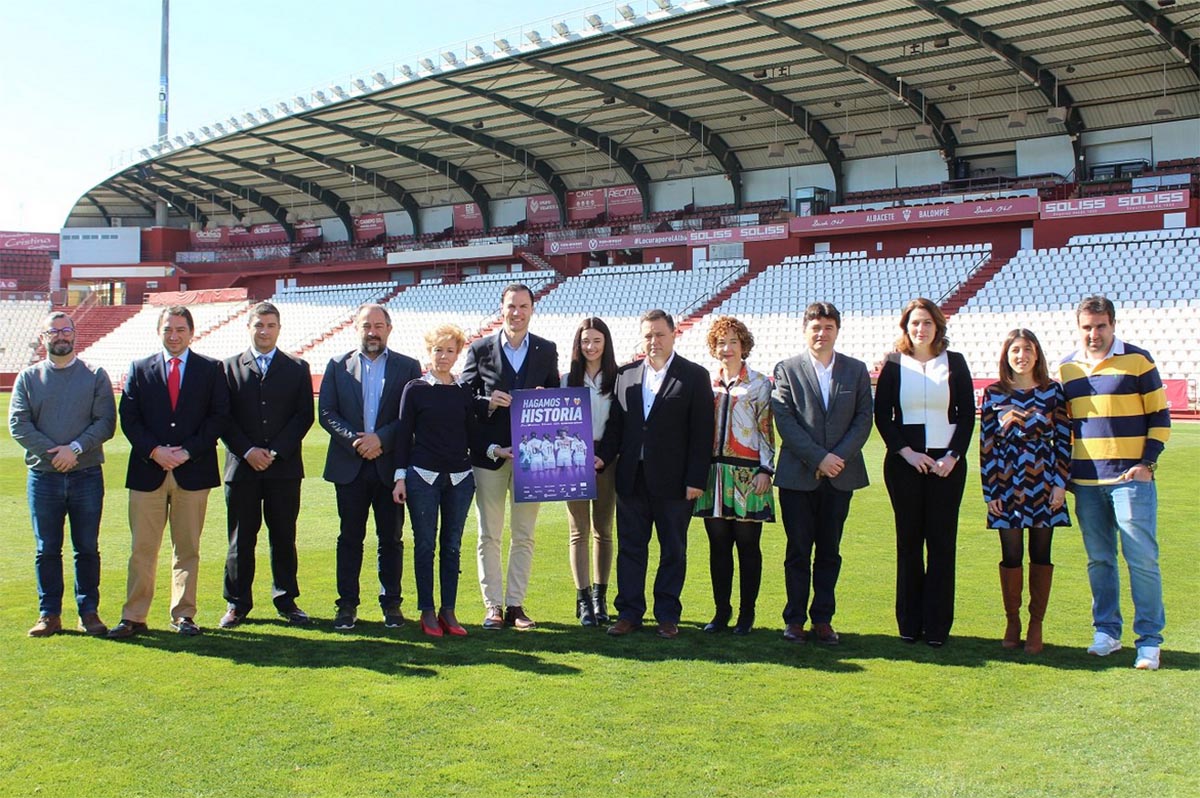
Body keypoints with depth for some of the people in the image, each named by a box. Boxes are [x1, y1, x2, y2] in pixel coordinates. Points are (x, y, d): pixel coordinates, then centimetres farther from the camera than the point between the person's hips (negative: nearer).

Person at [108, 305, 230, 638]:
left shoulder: (211, 369, 6)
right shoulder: (140, 369, 9)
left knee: (187, 548, 6)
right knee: (142, 549, 2)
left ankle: (183, 615, 14)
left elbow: (219, 417, 0)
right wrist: (154, 451, -11)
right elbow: (128, 417, 4)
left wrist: (187, 451, -10)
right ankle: (133, 617, 8)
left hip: (193, 470, -1)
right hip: (148, 470, 1)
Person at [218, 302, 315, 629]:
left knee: (284, 537, 6)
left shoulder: (297, 368, 8)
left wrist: (275, 451, -9)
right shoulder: (230, 368, 8)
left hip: (284, 467, 0)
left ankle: (286, 600, 16)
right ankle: (237, 603, 14)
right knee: (241, 538, 5)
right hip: (242, 466, 0)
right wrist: (247, 451, -10)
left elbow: (304, 415, 0)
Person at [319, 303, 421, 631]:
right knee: (350, 538, 6)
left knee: (391, 539, 5)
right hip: (349, 466, 1)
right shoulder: (338, 366, 8)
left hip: (390, 465, -1)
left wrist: (381, 438, -14)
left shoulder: (408, 367, 5)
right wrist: (355, 441, -12)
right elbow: (326, 413, 2)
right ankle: (347, 605, 13)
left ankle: (391, 604, 15)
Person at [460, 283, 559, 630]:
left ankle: (516, 604, 14)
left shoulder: (547, 351, 8)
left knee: (524, 535, 6)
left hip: (531, 453, 1)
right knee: (489, 535, 4)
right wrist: (487, 402, -15)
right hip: (489, 454, -1)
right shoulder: (480, 349, 4)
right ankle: (493, 605, 12)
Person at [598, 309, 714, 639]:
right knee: (630, 547, 8)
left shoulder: (694, 376, -2)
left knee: (673, 550, 7)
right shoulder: (625, 374, 9)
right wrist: (604, 457, -4)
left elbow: (702, 433, -5)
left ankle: (667, 615, 17)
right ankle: (629, 612, 17)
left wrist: (696, 479, -11)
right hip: (632, 479, 3)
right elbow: (615, 424, 12)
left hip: (674, 481, -3)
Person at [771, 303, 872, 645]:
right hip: (798, 475, -2)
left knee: (829, 551, 8)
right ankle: (795, 619, 13)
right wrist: (818, 458, -13)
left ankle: (823, 619, 17)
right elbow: (784, 421, -6)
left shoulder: (856, 370, 8)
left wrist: (840, 456, -10)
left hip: (840, 475, 2)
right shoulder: (787, 369, 1)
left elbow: (864, 418, 3)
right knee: (798, 551, 4)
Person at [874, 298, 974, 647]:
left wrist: (953, 455, -7)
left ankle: (938, 625, 7)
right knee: (909, 541, 4)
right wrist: (906, 452, -9)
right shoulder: (893, 364, 4)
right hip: (904, 461, 0)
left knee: (942, 541, 0)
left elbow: (968, 413, 5)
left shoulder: (954, 362, 6)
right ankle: (909, 623, 12)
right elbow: (882, 416, 3)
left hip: (947, 462, 0)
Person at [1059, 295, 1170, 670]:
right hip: (1085, 481, 4)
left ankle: (1150, 639, 3)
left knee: (1142, 559, -4)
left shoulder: (1138, 360, -1)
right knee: (1099, 560, 9)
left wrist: (1147, 462, -8)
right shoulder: (1067, 368, 11)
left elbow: (1159, 416, 1)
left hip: (1130, 478, -4)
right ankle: (1106, 631, 19)